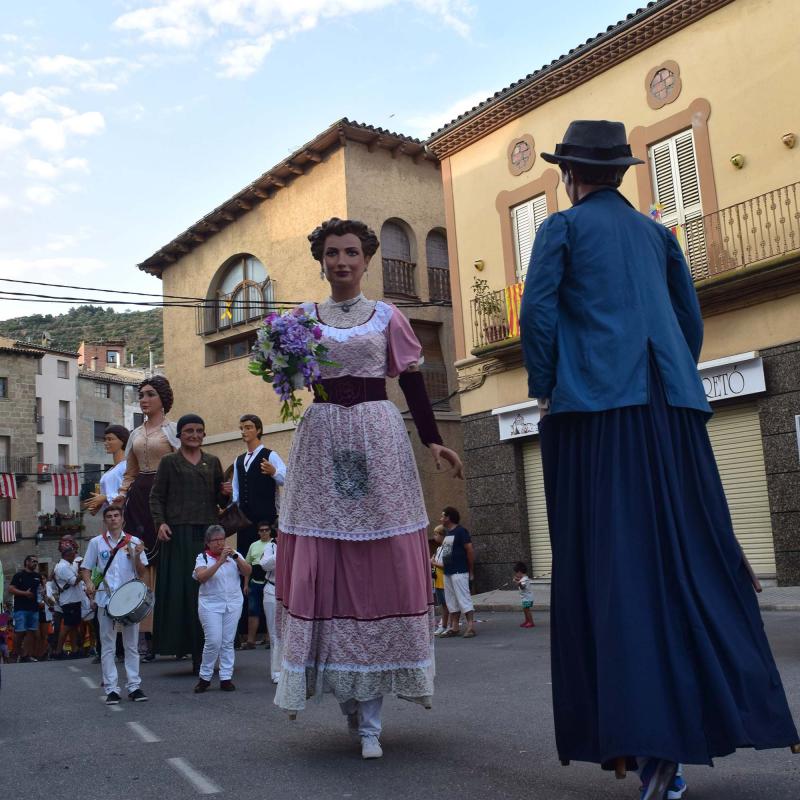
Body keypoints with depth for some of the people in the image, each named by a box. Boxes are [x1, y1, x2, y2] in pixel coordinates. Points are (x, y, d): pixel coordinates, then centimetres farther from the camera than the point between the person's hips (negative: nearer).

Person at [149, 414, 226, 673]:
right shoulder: (169, 462, 6)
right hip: (179, 533, -3)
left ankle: (203, 653, 6)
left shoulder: (213, 462, 15)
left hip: (207, 532, 3)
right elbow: (156, 497, 3)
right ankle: (179, 641, 4)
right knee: (180, 589, -4)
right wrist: (160, 522, -11)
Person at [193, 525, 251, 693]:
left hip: (233, 604, 3)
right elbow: (201, 577, -18)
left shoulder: (234, 554, 8)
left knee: (228, 642, 4)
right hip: (210, 605, -3)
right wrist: (220, 561, -24)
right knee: (213, 642, -8)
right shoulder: (203, 557, 0)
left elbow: (248, 572, -2)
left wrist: (236, 557, -17)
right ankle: (205, 677, 8)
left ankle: (226, 678, 11)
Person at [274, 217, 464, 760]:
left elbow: (412, 382, 9)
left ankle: (369, 719, 3)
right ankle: (348, 692, 14)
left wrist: (433, 439, 0)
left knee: (381, 566, -5)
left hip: (378, 441, -1)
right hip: (321, 441, 1)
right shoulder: (303, 317, 12)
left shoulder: (388, 317, 10)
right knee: (321, 570, -3)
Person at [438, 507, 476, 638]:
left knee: (464, 599, -8)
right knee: (451, 601, 11)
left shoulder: (461, 531, -10)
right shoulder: (447, 533, 15)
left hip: (459, 572, -9)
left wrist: (471, 571, -10)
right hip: (448, 572, 9)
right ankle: (454, 627, 16)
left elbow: (470, 551, -12)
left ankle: (471, 627, -6)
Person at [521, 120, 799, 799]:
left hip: (596, 407, -5)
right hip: (671, 409, 5)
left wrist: (544, 392, 3)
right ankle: (718, 711, 10)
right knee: (694, 555, 7)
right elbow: (691, 320, 20)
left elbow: (538, 314, -6)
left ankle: (649, 739, -8)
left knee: (613, 563, -5)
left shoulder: (563, 227, 7)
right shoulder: (656, 233, 21)